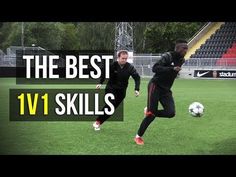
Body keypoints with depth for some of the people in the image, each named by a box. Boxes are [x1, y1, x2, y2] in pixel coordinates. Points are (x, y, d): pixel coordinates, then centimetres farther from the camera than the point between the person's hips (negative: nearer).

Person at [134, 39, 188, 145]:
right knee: (152, 114, -8)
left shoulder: (181, 60, 7)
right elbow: (155, 68, -30)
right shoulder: (168, 56, -17)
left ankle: (149, 111, 14)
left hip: (166, 90, 7)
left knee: (171, 113, -12)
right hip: (155, 86, -7)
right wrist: (172, 69, -35)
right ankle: (138, 137, 10)